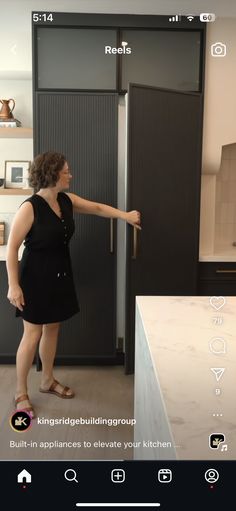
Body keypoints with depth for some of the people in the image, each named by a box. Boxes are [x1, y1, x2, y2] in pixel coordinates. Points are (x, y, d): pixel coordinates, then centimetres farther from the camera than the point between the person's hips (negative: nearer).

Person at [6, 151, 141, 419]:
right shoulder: (30, 207, -20)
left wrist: (124, 215, 8)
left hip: (60, 276, 7)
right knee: (33, 334, 0)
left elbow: (97, 208, 16)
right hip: (36, 278, -7)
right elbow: (12, 248, -17)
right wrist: (13, 285, -19)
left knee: (52, 329, 17)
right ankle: (20, 392, 17)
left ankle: (48, 381, 34)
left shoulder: (66, 200, 2)